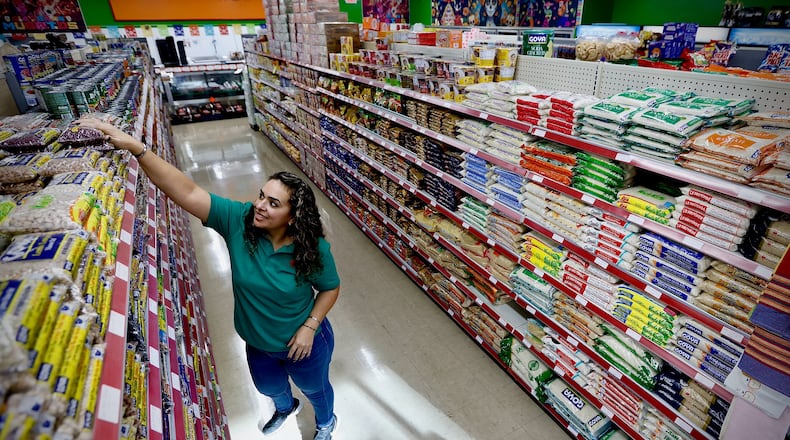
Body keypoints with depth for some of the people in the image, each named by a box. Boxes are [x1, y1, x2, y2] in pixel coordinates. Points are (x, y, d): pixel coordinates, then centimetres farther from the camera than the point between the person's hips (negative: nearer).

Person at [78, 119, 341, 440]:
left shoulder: (314, 248, -29)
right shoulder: (239, 221, -25)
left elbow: (330, 288, -13)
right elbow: (187, 192, -35)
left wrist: (309, 327, -21)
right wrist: (133, 146, -43)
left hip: (304, 342, -3)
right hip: (258, 345, 4)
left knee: (314, 388, 28)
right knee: (269, 387, 34)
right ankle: (286, 409, 73)